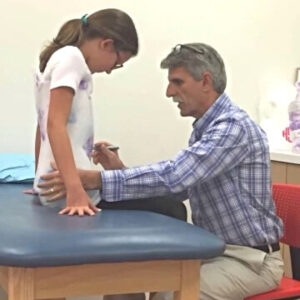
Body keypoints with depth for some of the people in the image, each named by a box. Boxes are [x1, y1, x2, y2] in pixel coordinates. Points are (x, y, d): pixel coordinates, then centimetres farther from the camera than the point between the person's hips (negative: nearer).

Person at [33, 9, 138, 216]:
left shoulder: (59, 58, 19)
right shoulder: (71, 57, -9)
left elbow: (45, 126, 25)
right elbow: (55, 124, -21)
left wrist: (42, 181, 34)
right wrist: (74, 189, -29)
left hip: (59, 185, 10)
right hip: (67, 186, -10)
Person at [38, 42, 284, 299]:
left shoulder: (233, 126, -21)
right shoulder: (207, 128, 10)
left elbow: (172, 177, -33)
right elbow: (177, 188, 8)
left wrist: (94, 180, -33)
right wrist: (121, 169, -5)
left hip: (250, 258, -8)